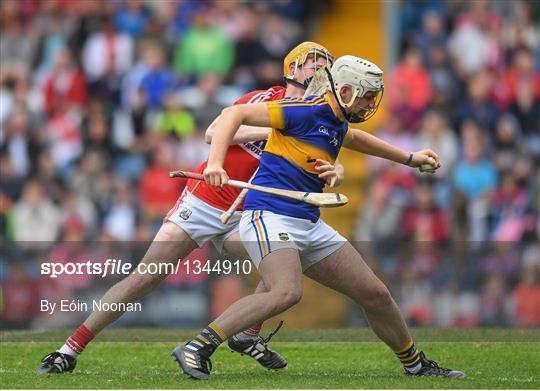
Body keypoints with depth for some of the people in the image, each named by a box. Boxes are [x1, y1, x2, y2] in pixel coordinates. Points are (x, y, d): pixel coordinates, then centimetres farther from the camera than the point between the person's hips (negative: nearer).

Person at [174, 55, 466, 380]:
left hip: (310, 226, 9)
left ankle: (416, 365, 31)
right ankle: (196, 350, -31)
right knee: (288, 292, -35)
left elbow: (355, 138, 44)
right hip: (270, 216, -9)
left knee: (376, 294, 10)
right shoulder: (308, 110, -12)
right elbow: (235, 113, -15)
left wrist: (408, 158, 48)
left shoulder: (337, 124, 16)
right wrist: (215, 163, -27)